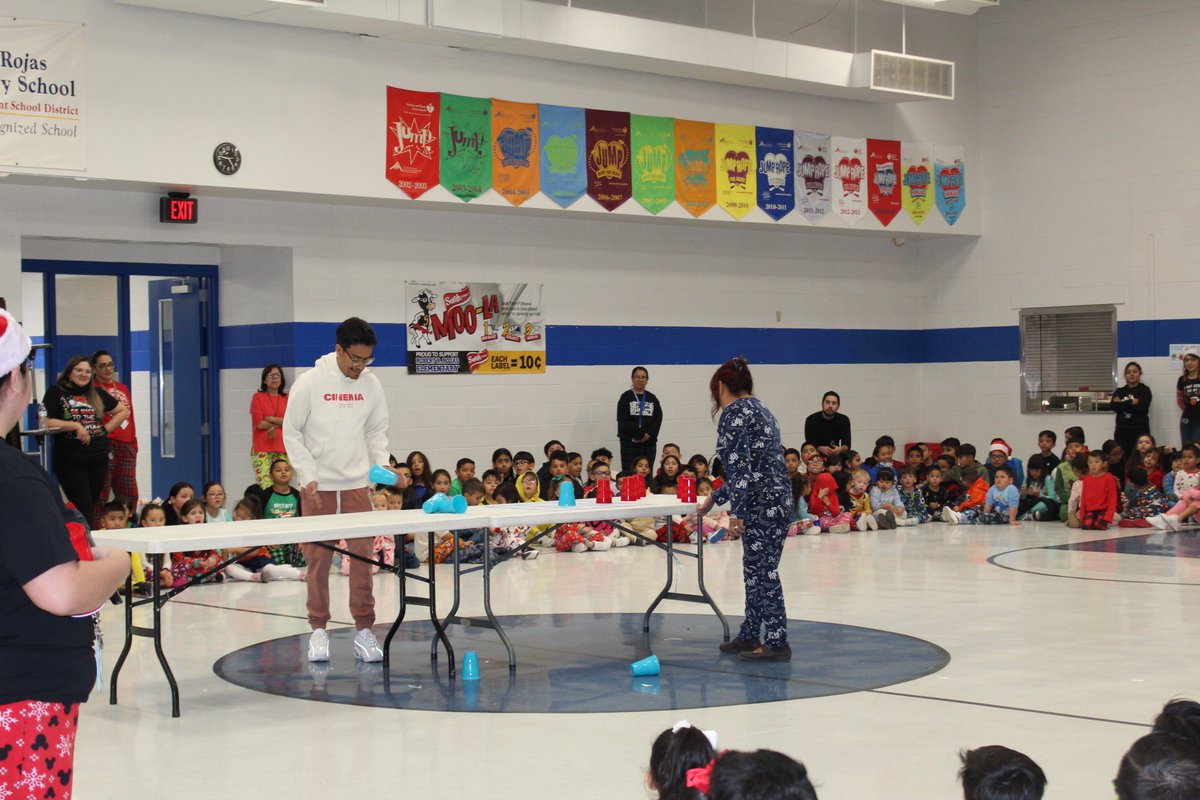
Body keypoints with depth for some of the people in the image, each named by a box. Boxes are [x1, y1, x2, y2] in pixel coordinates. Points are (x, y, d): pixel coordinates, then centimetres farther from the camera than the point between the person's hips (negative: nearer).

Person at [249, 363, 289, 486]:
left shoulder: (287, 399, 13)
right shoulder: (258, 397, 7)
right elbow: (259, 424, -4)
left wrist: (270, 419, -5)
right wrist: (280, 423, 1)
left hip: (282, 449, 3)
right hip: (262, 449, -3)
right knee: (265, 487, -14)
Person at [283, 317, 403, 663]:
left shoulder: (370, 384, 4)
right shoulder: (311, 382, -6)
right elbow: (292, 433, -2)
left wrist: (383, 466, -4)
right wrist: (309, 476, -10)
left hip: (356, 484, 3)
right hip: (317, 486, -3)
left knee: (362, 557, 0)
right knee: (318, 559, 1)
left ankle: (364, 631, 6)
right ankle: (319, 631, 12)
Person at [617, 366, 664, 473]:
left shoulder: (652, 398, 13)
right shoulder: (626, 397, 3)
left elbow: (658, 419, 4)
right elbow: (623, 420, -7)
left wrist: (649, 434, -12)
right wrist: (641, 434, -12)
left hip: (649, 442, 3)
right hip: (629, 441, -3)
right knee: (629, 472, -9)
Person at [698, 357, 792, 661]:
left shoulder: (734, 412, -9)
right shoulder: (758, 409, 20)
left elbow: (740, 465, -16)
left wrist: (737, 511, -16)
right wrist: (714, 499, 32)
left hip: (762, 502, -10)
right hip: (777, 497, 10)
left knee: (763, 570, -4)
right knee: (755, 569, 15)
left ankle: (777, 643, -1)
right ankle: (750, 636, 23)